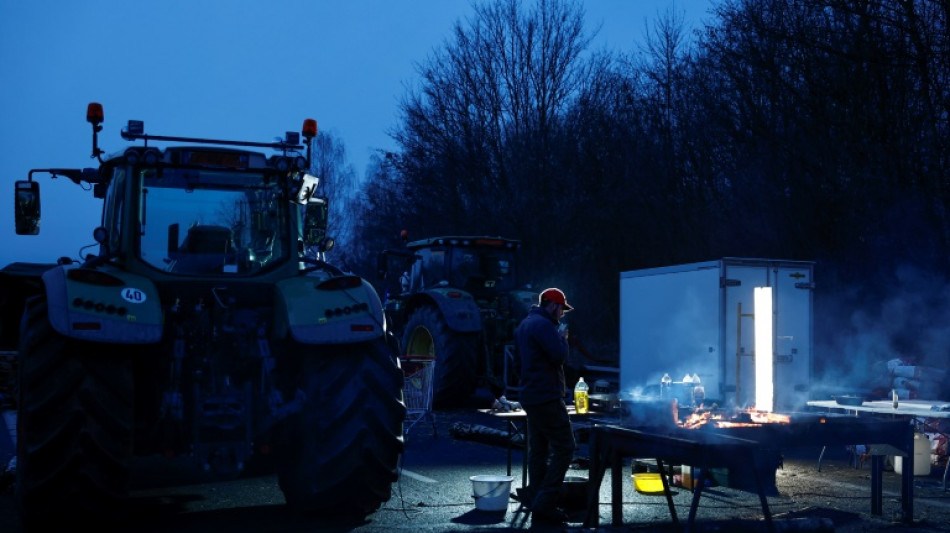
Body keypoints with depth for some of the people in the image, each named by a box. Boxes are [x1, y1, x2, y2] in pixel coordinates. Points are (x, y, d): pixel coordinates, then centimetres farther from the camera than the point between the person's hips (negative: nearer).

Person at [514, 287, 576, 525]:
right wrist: (562, 337, -2)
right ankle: (544, 503, -10)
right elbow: (559, 356, -22)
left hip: (531, 396, 10)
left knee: (538, 450, 11)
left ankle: (535, 501, 13)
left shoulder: (525, 324, 18)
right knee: (564, 447, -7)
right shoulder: (543, 324, -14)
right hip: (546, 396, -10)